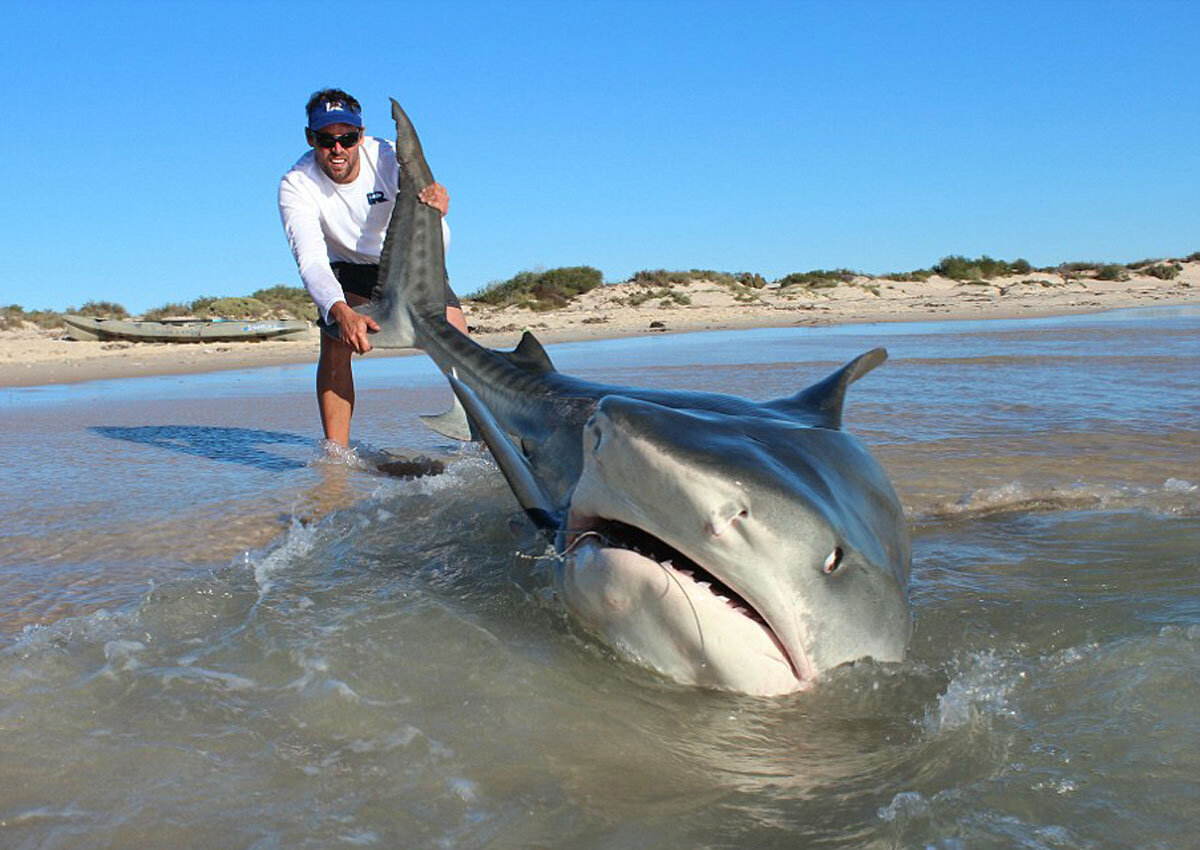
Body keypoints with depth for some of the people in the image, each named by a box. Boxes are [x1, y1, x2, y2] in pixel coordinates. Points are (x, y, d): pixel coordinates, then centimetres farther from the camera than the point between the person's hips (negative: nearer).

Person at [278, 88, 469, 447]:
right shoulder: (296, 186, -25)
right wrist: (341, 312, -57)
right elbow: (311, 261, -38)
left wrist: (434, 213, -61)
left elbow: (437, 246, -35)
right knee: (335, 341, -25)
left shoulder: (389, 158, -27)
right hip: (350, 270, 0)